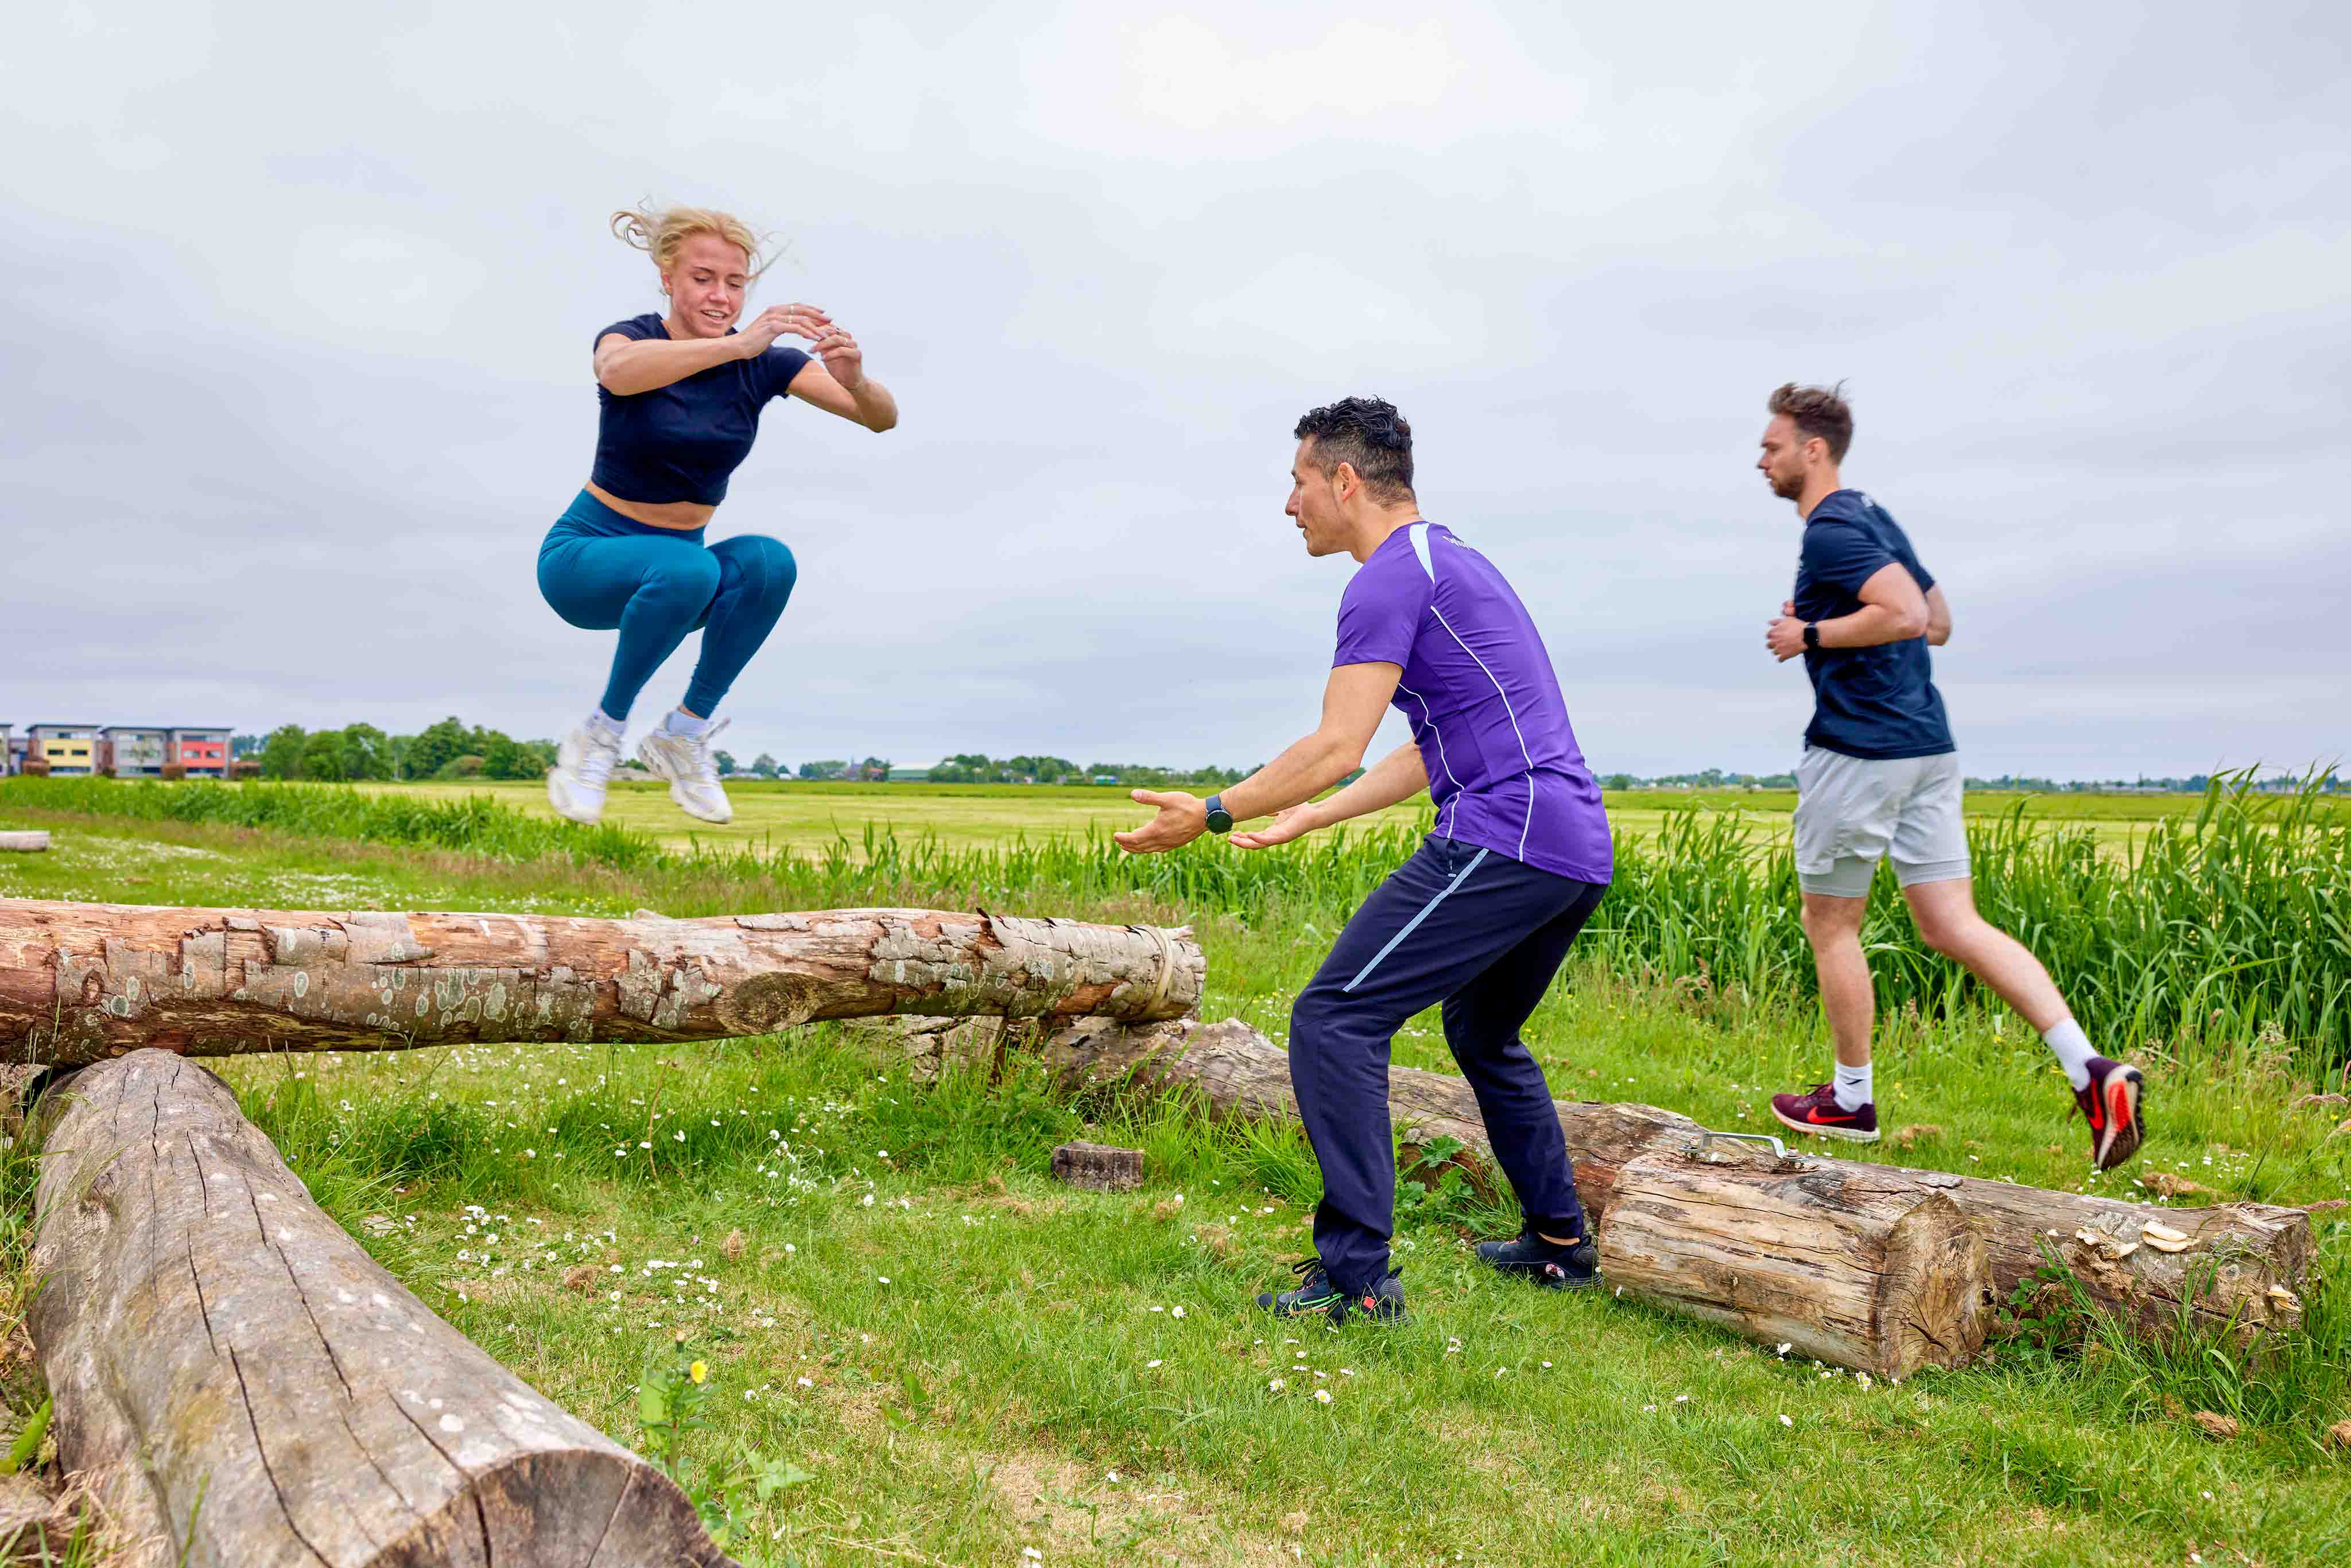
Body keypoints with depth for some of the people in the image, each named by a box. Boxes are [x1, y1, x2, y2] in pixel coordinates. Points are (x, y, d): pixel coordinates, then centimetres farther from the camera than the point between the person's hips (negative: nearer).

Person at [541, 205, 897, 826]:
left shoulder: (761, 363, -5)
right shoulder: (633, 338, -14)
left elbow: (881, 418, -14)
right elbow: (618, 372, -42)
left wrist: (855, 380, -37)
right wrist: (737, 344, -53)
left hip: (681, 561, 4)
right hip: (587, 555, -3)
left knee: (769, 563, -29)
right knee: (688, 568, -36)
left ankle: (683, 733, -12)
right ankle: (601, 734, -14)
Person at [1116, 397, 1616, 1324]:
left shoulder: (1392, 576, -7)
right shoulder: (1454, 563, 24)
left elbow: (1336, 748, -16)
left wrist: (1211, 815, -7)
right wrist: (1313, 818, 29)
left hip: (1503, 841, -10)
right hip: (1581, 850, 11)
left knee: (1335, 1020, -9)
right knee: (1484, 1034, 27)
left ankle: (1356, 1275, -9)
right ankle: (1560, 1245, 34)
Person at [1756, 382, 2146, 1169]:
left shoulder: (1830, 530, -12)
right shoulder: (1874, 519, 18)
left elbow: (1908, 613, -25)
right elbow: (1939, 622, 24)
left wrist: (1812, 636, -14)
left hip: (1858, 752, -9)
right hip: (1927, 749, 9)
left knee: (1829, 924, 7)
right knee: (1954, 927, 6)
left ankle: (1850, 1100, 19)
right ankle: (2092, 1069, -5)